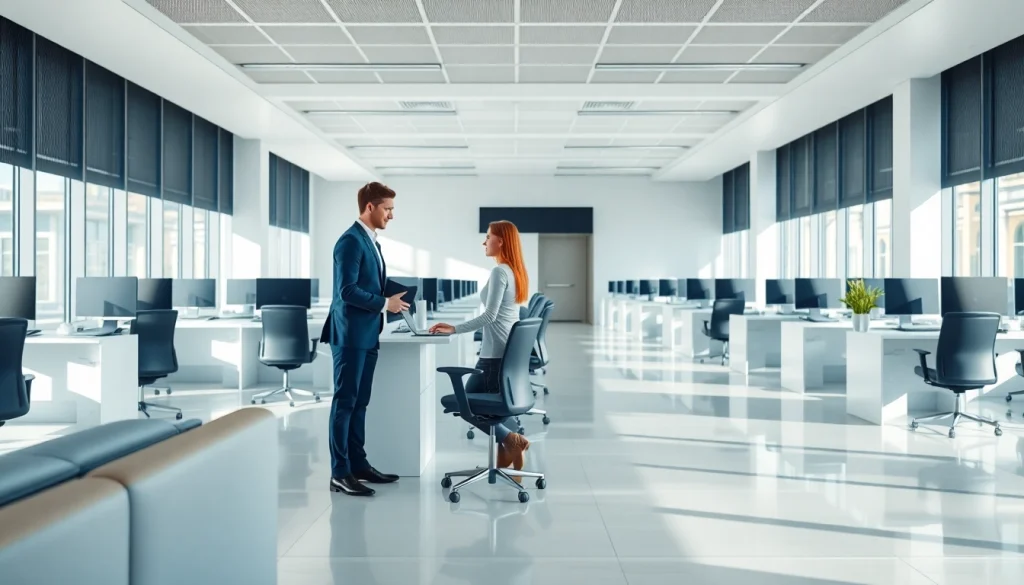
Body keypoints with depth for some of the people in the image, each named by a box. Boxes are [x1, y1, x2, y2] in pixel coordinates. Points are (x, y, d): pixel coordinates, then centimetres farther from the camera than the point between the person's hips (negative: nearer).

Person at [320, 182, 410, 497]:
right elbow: (347, 290, -21)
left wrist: (387, 302, 7)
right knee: (345, 402, -4)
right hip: (351, 335, -9)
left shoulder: (371, 241, 17)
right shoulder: (351, 241, -14)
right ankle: (340, 473, 3)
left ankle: (358, 464, 21)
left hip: (367, 335, 10)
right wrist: (384, 303, -15)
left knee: (360, 402, 13)